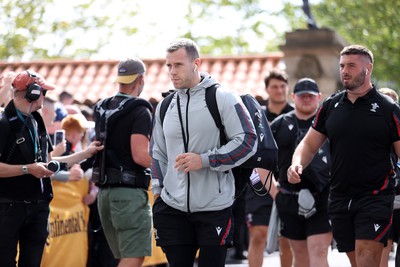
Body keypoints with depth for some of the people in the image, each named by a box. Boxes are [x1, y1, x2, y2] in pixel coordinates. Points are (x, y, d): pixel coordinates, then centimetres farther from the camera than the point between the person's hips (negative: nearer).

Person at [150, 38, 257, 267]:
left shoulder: (223, 98, -5)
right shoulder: (165, 106, 12)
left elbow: (248, 141, -11)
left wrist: (205, 160, -17)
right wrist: (158, 189, 11)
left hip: (215, 207, -5)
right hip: (173, 208, 5)